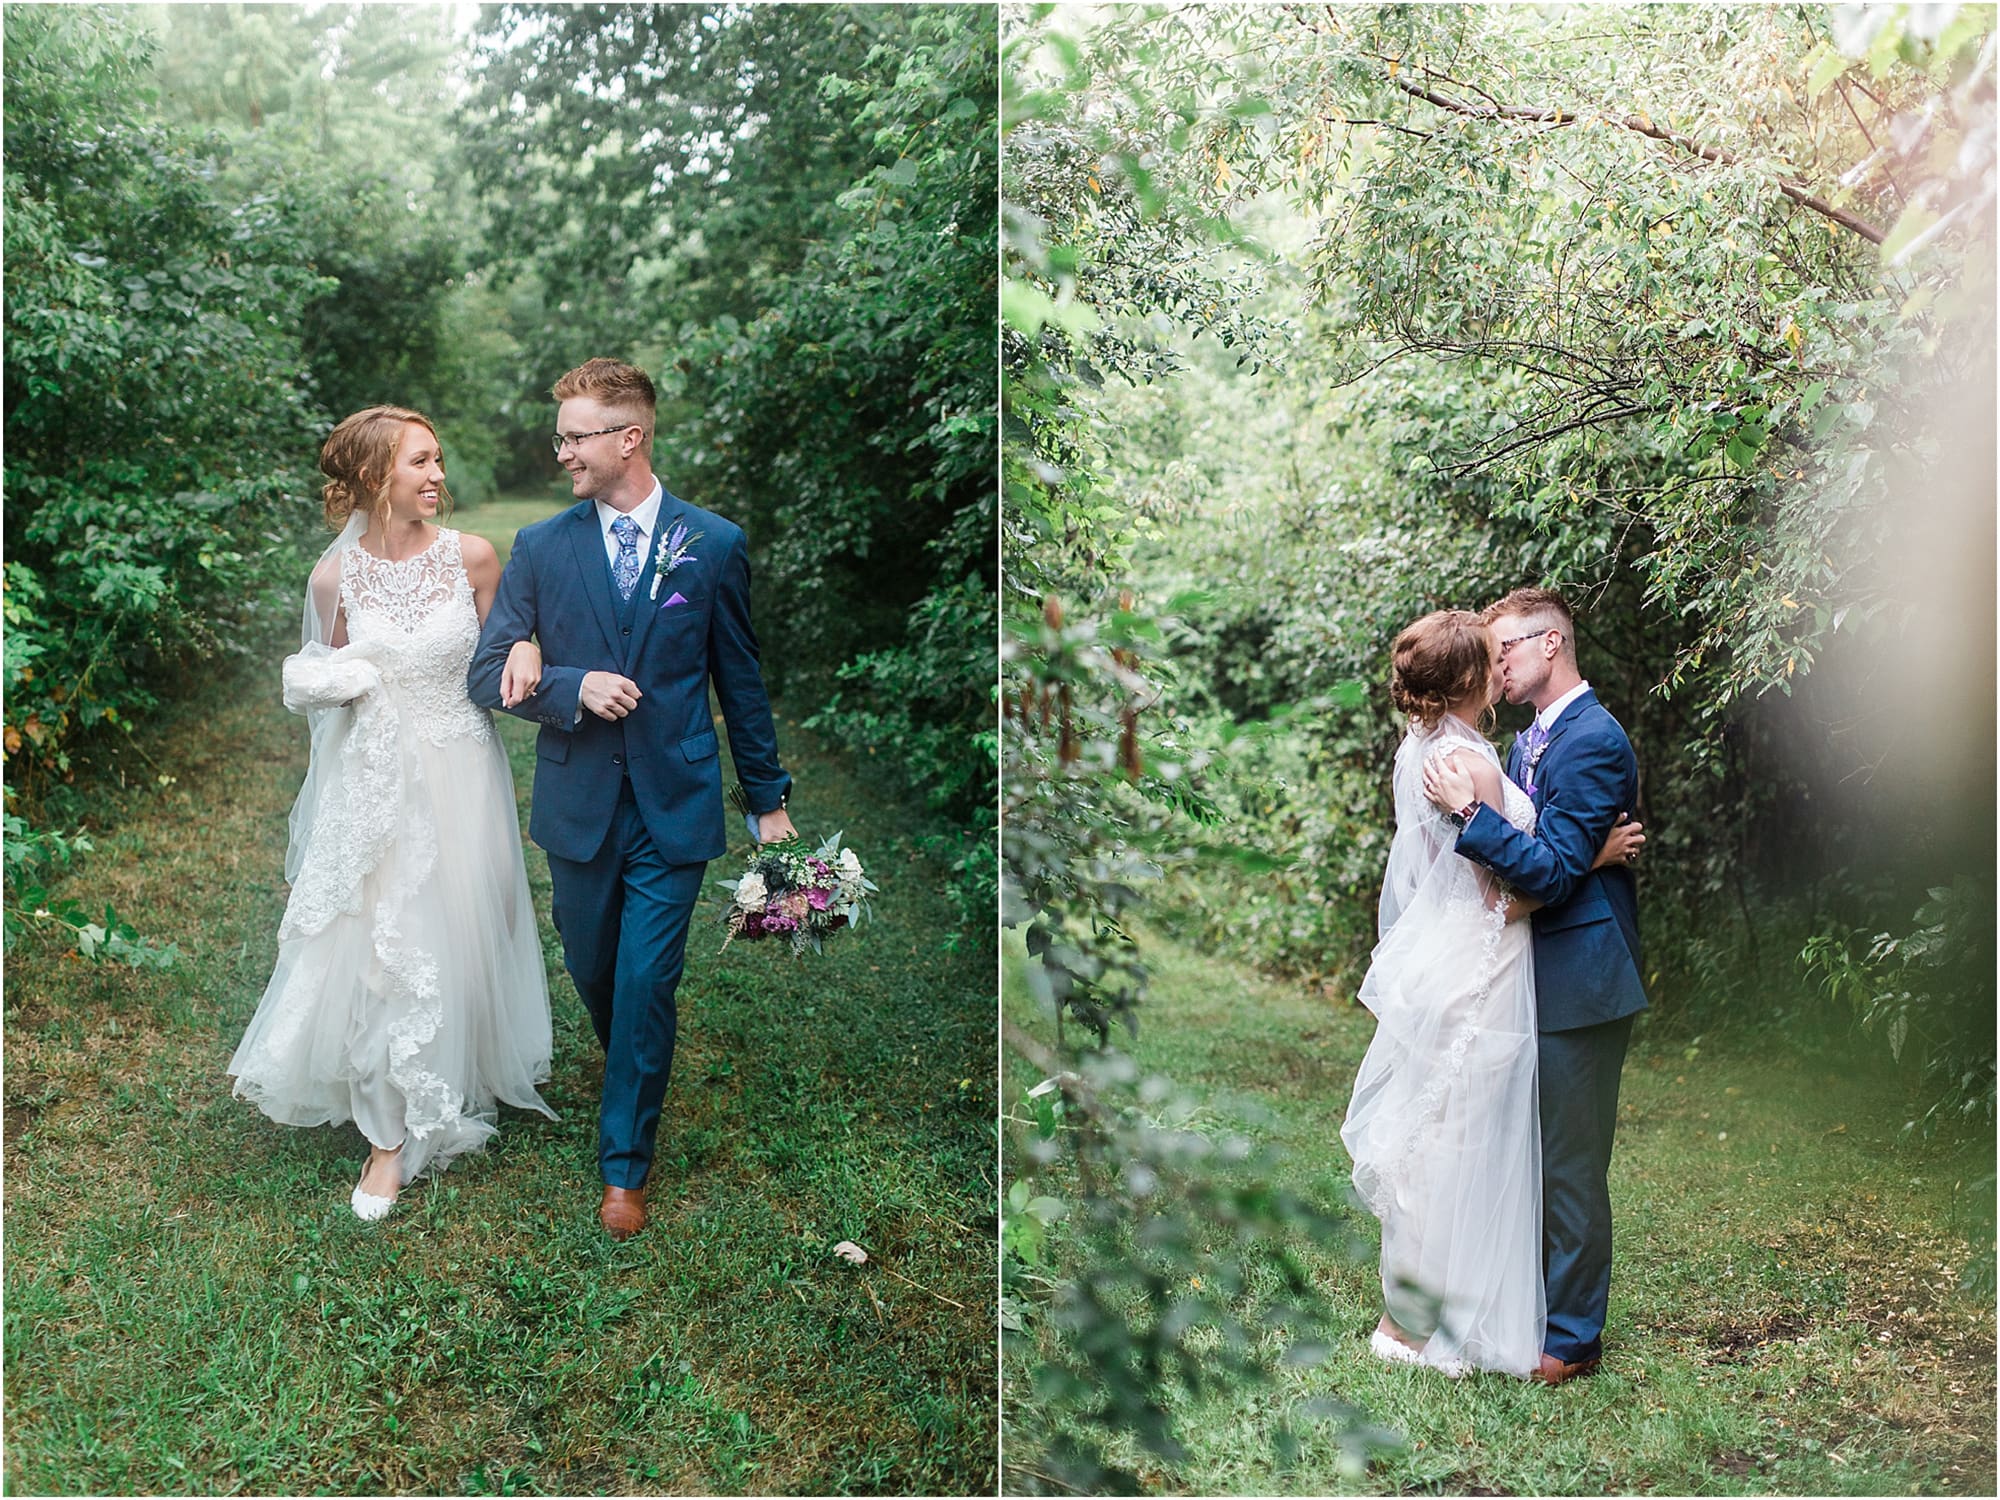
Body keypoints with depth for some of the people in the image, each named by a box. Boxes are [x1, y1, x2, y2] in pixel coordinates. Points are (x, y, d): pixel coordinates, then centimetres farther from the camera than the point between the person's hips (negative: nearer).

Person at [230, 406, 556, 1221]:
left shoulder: (471, 557, -7)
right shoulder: (335, 575, -5)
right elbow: (328, 674, 10)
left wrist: (525, 652, -17)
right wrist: (320, 682, -12)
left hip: (458, 772, 0)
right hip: (375, 779, 0)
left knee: (458, 933, 9)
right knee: (380, 943, 3)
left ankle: (465, 1076, 36)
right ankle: (392, 1134, 18)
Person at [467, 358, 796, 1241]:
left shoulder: (714, 545, -2)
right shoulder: (539, 549, 1)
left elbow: (740, 679, 5)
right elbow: (488, 675, 2)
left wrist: (768, 796, 8)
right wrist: (572, 688, -18)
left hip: (673, 805, -2)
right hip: (579, 804, 2)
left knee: (647, 985, -2)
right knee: (592, 971, 16)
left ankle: (625, 1165, 14)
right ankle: (634, 1077, 46)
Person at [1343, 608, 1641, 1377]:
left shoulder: (1420, 750, 7)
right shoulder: (1469, 764, -21)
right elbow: (1506, 895, -18)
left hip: (1440, 960, 10)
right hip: (1472, 975, -10)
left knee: (1429, 1141, 18)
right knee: (1447, 1146, 2)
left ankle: (1411, 1306, 31)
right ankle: (1409, 1322, 16)